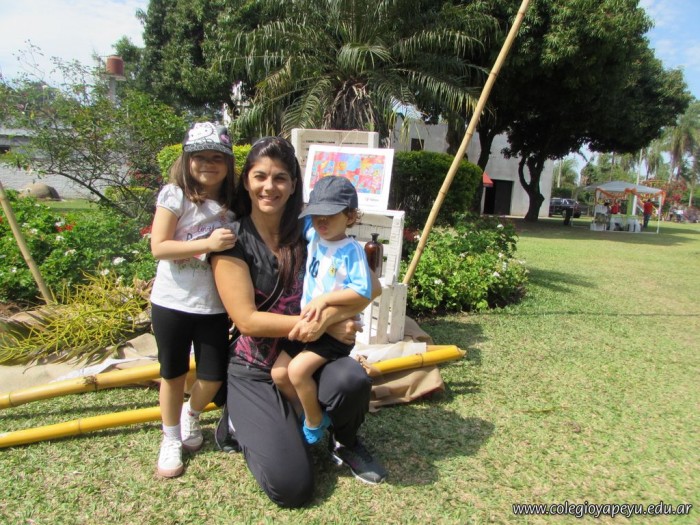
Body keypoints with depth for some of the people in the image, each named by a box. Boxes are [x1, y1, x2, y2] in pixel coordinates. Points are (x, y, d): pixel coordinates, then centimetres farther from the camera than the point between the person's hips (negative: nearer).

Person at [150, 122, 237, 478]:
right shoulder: (174, 195, -9)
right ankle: (171, 439, 35)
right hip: (172, 302, -3)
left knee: (213, 376, 7)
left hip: (214, 305, 3)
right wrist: (208, 244, -26)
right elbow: (158, 247, -17)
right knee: (173, 373, 13)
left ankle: (191, 414, 41)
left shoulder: (232, 202, 2)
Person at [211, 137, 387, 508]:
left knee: (352, 378, -31)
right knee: (291, 487, -12)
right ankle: (242, 420, 17)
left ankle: (344, 442, 4)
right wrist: (327, 325, -19)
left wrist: (326, 316, -26)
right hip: (255, 369, -2)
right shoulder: (233, 240, -10)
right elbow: (247, 321, -16)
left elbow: (369, 286, -6)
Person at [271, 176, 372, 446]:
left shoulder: (352, 250, -15)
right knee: (279, 372, -1)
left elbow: (363, 291, -22)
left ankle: (314, 422, 6)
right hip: (308, 323, 7)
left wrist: (325, 298, -26)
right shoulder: (312, 236, 3)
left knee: (298, 369, -21)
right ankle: (309, 413, 22)